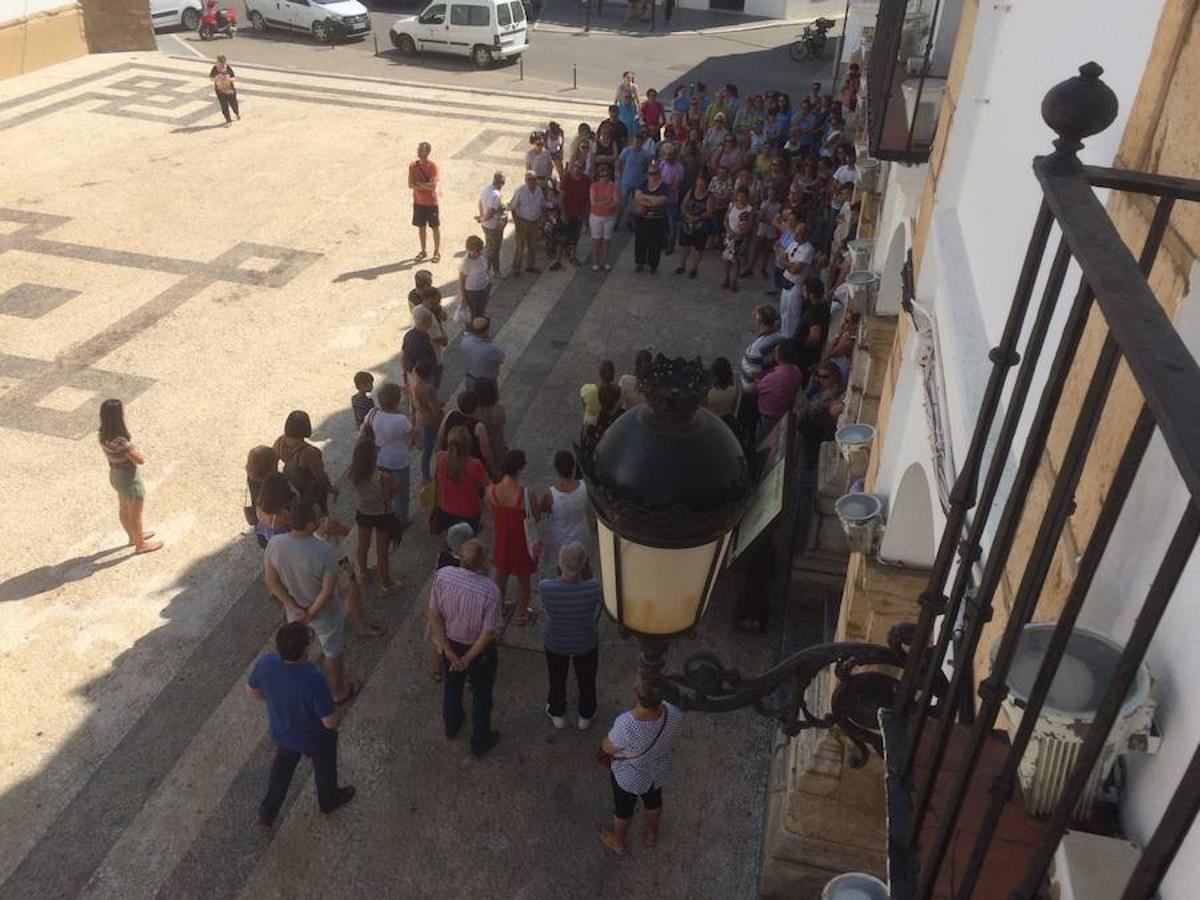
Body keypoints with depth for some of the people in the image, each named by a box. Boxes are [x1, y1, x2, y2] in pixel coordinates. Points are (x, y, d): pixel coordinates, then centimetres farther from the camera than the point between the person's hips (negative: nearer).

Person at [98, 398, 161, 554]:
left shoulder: (105, 435, -9)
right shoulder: (120, 441, -35)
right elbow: (140, 460, -26)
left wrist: (131, 453, -4)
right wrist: (139, 454, -9)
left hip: (116, 476, 8)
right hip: (129, 480, -8)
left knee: (124, 511, 28)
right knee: (135, 515, 15)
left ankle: (133, 536, 50)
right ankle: (140, 544, 35)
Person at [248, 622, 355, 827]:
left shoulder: (265, 663, -28)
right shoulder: (313, 680, -43)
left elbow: (252, 690, -6)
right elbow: (330, 721, -30)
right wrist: (338, 714, -7)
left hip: (280, 731, 4)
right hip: (314, 738, -4)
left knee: (283, 763, 35)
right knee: (324, 767, 28)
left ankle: (267, 812, 47)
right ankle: (329, 801, 56)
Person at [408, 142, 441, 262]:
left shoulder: (433, 166, -14)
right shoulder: (413, 165, -1)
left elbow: (433, 185, -22)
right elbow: (410, 184, -7)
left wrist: (418, 183, -14)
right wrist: (425, 186, -19)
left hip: (431, 202, -4)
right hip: (418, 202, 4)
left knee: (435, 227, 6)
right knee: (421, 227, 14)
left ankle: (437, 252, 17)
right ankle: (423, 251, 28)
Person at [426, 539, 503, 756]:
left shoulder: (442, 576, -24)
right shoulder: (489, 590, -34)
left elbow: (433, 614, -16)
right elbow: (489, 633, -27)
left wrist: (447, 649, -10)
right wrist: (468, 658, -13)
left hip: (450, 642, 4)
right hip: (479, 649, -4)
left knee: (452, 685, 31)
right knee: (481, 696, 21)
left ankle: (451, 726, 56)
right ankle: (480, 742, 41)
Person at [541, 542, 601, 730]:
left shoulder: (545, 587, -33)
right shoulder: (593, 587, -34)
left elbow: (548, 613, -12)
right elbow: (595, 615, -14)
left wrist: (560, 571, -18)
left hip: (555, 642, 0)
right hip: (586, 643, 0)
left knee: (557, 680, 30)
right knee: (586, 681, 29)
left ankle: (557, 715, 54)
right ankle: (585, 717, 52)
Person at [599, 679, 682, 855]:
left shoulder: (626, 725, -44)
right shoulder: (672, 713, -30)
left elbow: (608, 749, -23)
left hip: (628, 777, -4)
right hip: (659, 770, 4)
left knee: (623, 808, 27)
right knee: (653, 800, 33)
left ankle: (619, 842, 55)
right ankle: (652, 834, 62)